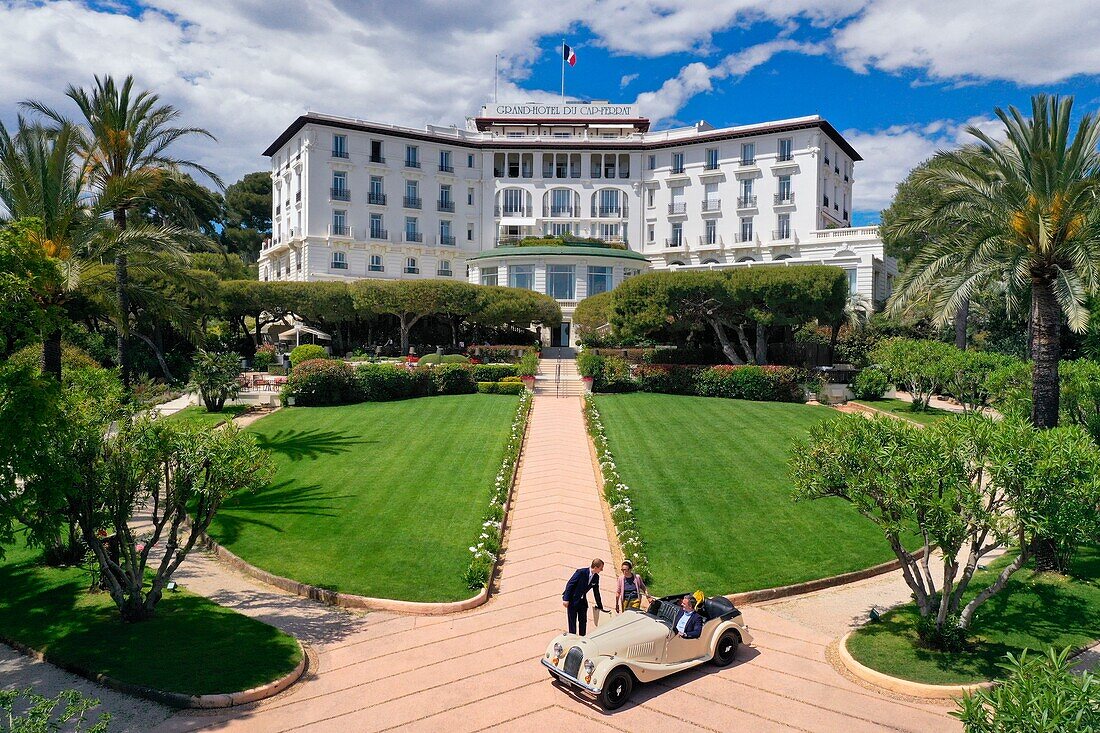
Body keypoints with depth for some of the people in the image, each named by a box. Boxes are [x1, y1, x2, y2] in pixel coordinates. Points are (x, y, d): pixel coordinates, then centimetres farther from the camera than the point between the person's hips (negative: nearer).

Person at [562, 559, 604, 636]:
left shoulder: (596, 577, -1)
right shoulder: (581, 572, -20)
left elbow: (596, 592, 11)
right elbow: (570, 584, -17)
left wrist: (600, 607, 15)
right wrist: (566, 599, -20)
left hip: (582, 601, 6)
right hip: (572, 600, -6)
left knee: (583, 621, 5)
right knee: (572, 621, -2)